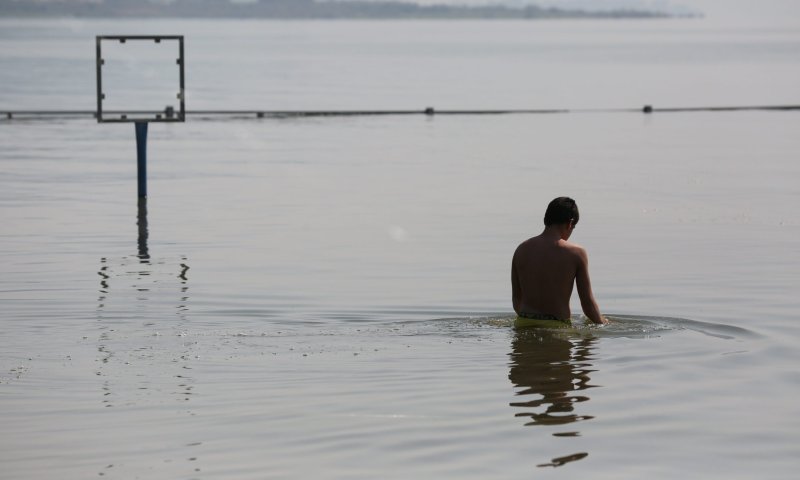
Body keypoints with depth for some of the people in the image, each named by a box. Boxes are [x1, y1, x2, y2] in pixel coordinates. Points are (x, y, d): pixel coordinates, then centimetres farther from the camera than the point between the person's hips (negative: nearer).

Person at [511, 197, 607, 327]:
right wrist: (601, 321, 22)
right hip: (556, 326, -4)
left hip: (523, 325, 4)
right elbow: (587, 302, 2)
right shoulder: (576, 253, -3)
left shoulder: (521, 250, 7)